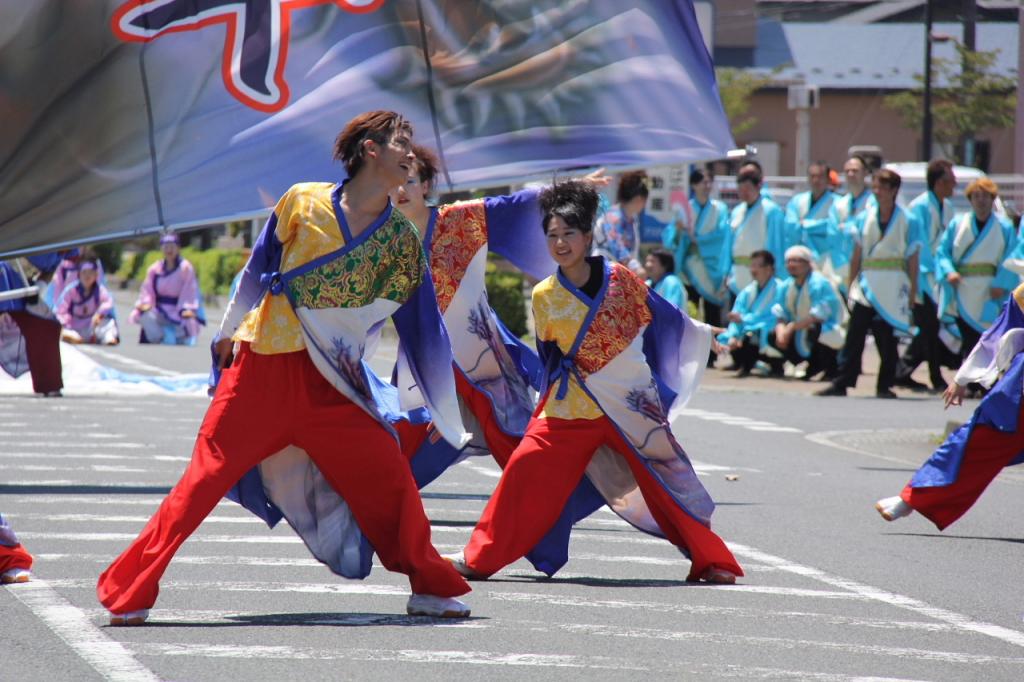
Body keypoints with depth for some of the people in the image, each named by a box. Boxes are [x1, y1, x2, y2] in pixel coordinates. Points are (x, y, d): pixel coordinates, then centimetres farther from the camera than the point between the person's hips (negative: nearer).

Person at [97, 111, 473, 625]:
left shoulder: (401, 238, 6)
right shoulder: (303, 202, -3)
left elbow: (422, 328, 10)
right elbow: (259, 268, 9)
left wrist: (441, 411, 11)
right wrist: (230, 331, 15)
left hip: (332, 383, 3)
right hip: (263, 365, -3)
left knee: (389, 476, -4)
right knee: (207, 474, -6)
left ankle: (429, 587, 13)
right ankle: (130, 592, -2)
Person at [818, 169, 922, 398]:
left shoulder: (908, 221, -2)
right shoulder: (865, 218, 7)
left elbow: (913, 259, -1)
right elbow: (857, 254, 11)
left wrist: (913, 291, -3)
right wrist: (851, 284, 9)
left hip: (893, 288, -3)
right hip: (866, 284, 3)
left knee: (887, 338, 3)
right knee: (854, 336, -1)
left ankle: (885, 386, 12)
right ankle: (841, 383, -2)